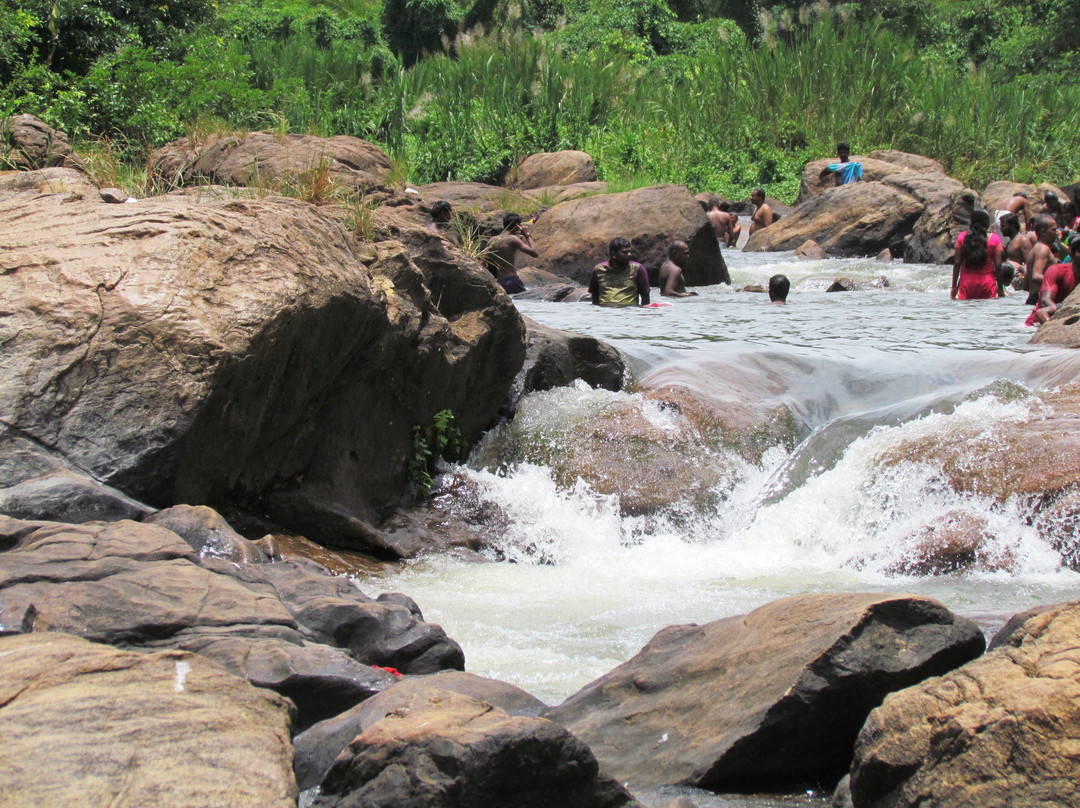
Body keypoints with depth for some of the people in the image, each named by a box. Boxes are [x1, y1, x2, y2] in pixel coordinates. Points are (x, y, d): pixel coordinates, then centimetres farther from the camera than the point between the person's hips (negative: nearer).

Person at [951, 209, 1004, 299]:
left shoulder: (962, 237, 1)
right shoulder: (994, 239, -3)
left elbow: (957, 263, 1)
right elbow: (997, 265, -3)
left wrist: (954, 286, 7)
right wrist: (1000, 289, 4)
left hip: (966, 282, 1)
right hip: (986, 282, -1)